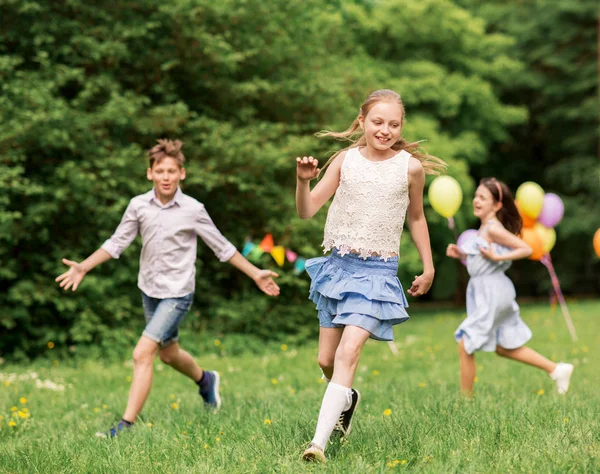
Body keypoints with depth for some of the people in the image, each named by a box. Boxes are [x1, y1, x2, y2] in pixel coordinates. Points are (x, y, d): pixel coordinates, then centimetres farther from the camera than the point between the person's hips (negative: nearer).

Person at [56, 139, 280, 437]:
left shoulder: (193, 210, -12)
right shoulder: (138, 205, -5)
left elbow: (222, 247, -2)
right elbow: (117, 243, 4)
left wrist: (256, 275, -1)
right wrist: (83, 267, -4)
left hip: (177, 294, -5)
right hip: (149, 290, 5)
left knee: (142, 354, -18)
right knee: (168, 353, 23)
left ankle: (126, 426, -15)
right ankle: (206, 381, 54)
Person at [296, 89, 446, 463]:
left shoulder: (411, 167, -3)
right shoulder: (346, 160, -2)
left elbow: (416, 217, 12)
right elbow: (307, 211, -3)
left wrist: (428, 267, 15)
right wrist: (304, 180, -22)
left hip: (378, 271, -3)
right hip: (339, 264, 3)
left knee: (348, 352, -18)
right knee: (326, 360, 12)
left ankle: (320, 443, -21)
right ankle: (348, 398, 46)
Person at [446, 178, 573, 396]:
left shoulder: (493, 229, -17)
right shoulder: (484, 228, 10)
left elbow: (526, 249, -20)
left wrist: (497, 257, -24)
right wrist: (460, 254, 4)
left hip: (492, 294, -10)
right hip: (484, 293, 10)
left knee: (465, 347, -3)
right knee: (504, 348, 19)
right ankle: (557, 370, 23)